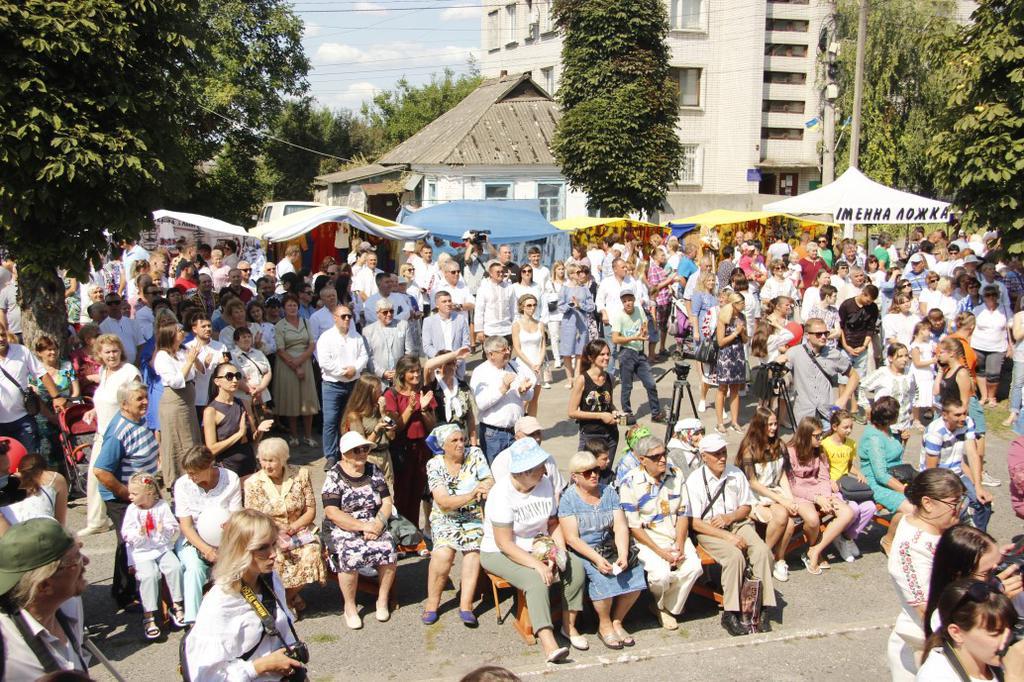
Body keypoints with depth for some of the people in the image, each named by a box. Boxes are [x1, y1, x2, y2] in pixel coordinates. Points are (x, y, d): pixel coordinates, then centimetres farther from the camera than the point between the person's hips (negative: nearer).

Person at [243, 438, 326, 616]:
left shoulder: (301, 474, -1)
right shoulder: (252, 483, -3)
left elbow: (311, 511, 1)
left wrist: (291, 529, -15)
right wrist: (276, 535, -21)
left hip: (300, 531, 1)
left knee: (311, 556, -29)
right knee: (275, 560, -32)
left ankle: (286, 597, 1)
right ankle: (292, 596, 1)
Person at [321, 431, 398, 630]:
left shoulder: (374, 471, 8)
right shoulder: (334, 477, -5)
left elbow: (387, 502, 6)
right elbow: (332, 513, -13)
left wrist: (378, 523, -14)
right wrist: (364, 526, -18)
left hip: (374, 526, 3)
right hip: (343, 529, -3)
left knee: (388, 549, -24)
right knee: (351, 556, -32)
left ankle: (383, 600, -4)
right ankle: (349, 606, -11)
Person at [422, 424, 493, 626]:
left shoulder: (474, 454, -1)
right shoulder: (434, 465, -6)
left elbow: (490, 481, -6)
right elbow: (444, 502, -14)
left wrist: (483, 487, -31)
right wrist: (472, 495, -29)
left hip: (474, 516, 1)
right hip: (445, 518, -1)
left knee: (473, 549, -27)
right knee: (443, 552, -27)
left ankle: (465, 605, -24)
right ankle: (432, 603, -11)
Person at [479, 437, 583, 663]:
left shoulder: (545, 483, -4)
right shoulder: (502, 493, -23)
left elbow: (553, 523, 4)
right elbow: (505, 543, -24)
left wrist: (561, 551, -13)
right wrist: (537, 565, -30)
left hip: (537, 548, 6)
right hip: (499, 553, -6)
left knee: (575, 567, -16)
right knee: (536, 579, -32)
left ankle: (569, 625, -1)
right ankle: (548, 644, -38)